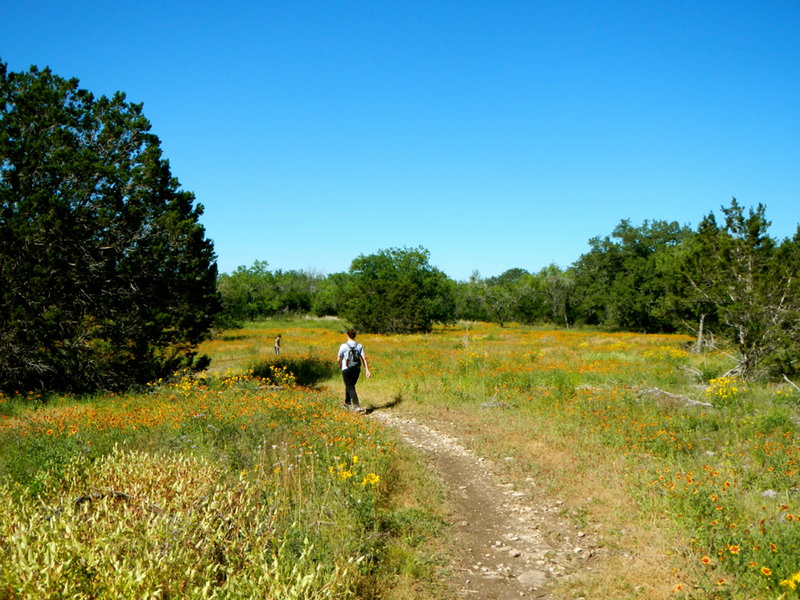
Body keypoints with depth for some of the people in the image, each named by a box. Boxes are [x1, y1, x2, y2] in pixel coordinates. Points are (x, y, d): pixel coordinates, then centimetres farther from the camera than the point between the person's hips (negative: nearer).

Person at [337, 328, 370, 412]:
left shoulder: (343, 346, -9)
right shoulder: (359, 346, 2)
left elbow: (338, 359, -3)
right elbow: (364, 358, -3)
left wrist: (341, 365, 18)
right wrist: (367, 370, -3)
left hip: (346, 370, -5)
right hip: (356, 370, 5)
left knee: (350, 388, -4)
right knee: (350, 386, 22)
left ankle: (356, 406, -19)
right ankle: (347, 403, 35)